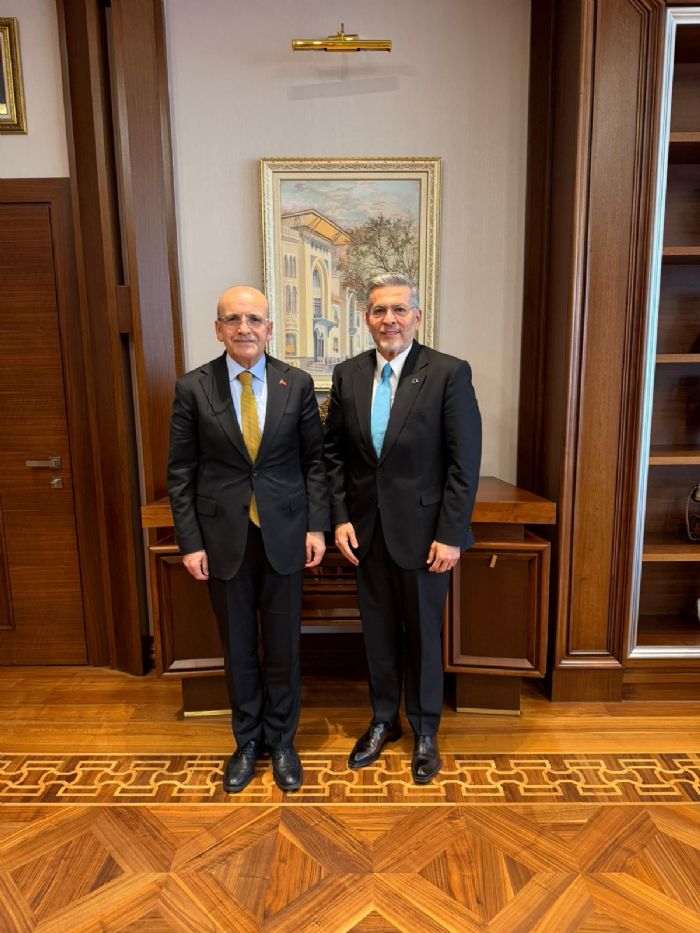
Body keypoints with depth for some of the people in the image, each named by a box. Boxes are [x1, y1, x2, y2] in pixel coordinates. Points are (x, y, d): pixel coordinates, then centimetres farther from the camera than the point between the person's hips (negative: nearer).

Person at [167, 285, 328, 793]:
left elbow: (315, 459, 2)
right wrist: (190, 541, -5)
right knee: (238, 646, 15)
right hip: (224, 536, 0)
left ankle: (281, 740, 35)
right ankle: (248, 740, 37)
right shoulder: (193, 388, -3)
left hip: (284, 533, 0)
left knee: (283, 645, 12)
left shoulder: (298, 384, -2)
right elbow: (181, 471, -1)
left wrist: (317, 526, -3)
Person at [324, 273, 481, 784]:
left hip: (422, 529, -3)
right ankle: (384, 720, 39)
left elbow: (465, 461, -11)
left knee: (423, 633, 12)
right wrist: (340, 517, -1)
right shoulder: (347, 374, 2)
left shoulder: (450, 372, -11)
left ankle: (425, 731, 34)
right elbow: (334, 452, 6)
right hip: (366, 529, 4)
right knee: (378, 630, 17)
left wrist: (450, 534, -13)